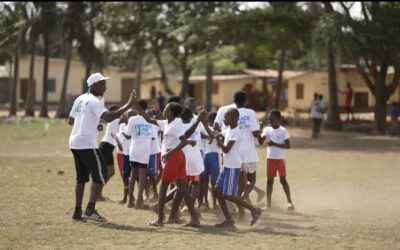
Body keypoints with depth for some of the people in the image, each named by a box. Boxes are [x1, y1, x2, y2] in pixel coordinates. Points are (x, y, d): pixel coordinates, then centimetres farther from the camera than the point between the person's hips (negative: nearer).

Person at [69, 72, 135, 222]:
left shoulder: (80, 99, 13)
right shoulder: (95, 101, -13)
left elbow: (70, 121, 20)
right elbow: (108, 117, -30)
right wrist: (128, 105, -30)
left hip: (74, 142, 9)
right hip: (87, 144, -9)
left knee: (82, 176, 16)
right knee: (100, 174, -6)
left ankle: (78, 212, 17)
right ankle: (90, 210, -14)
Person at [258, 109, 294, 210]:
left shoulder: (283, 131, -7)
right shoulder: (267, 130, 4)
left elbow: (288, 145, -10)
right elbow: (261, 142, -5)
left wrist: (274, 144, -19)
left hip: (280, 158, -4)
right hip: (270, 158, 4)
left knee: (283, 179, -7)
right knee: (269, 180, 6)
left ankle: (289, 201, 2)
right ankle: (268, 204, 9)